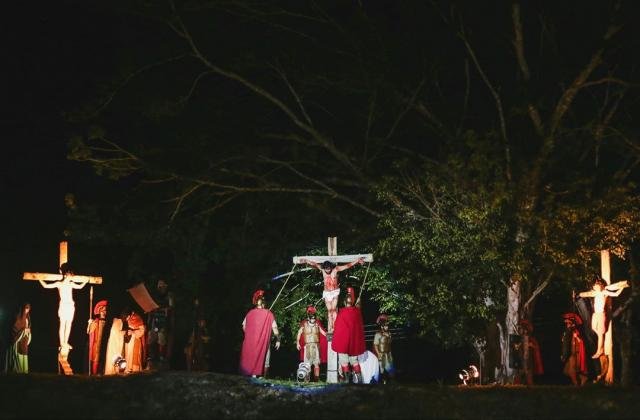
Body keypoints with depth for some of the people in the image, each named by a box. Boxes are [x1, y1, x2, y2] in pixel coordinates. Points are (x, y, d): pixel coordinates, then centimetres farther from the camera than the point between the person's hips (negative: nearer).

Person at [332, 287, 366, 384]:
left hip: (343, 339, -5)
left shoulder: (341, 312, -14)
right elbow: (360, 326, 8)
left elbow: (338, 327, -10)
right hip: (355, 339, 5)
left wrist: (335, 341, -2)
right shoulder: (357, 311, -1)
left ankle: (346, 378, 4)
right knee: (354, 359, 15)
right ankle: (358, 377, 11)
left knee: (344, 359, 4)